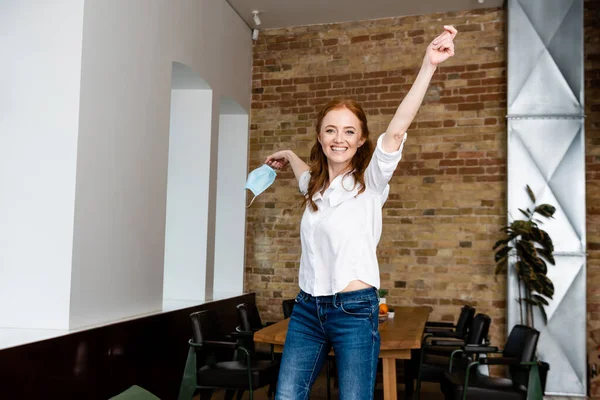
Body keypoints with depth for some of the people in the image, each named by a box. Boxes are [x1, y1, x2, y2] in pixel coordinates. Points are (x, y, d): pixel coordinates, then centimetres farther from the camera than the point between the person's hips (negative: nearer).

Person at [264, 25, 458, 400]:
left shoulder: (370, 181, -7)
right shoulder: (315, 186, 9)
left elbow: (397, 130, -25)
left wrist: (429, 66, -34)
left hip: (354, 310, -5)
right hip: (307, 307, 6)